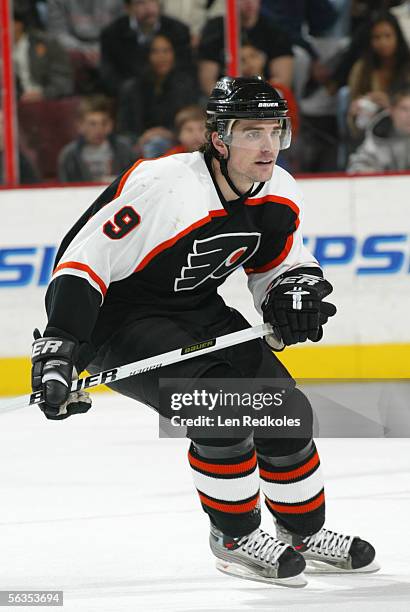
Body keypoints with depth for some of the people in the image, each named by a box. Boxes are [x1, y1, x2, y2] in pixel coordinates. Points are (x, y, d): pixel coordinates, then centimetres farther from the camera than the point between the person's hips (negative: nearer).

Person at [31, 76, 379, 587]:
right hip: (117, 321, -8)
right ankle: (234, 536, -3)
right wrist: (59, 350, -34)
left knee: (286, 410, 3)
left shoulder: (279, 196, -6)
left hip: (197, 313, 8)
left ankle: (305, 533, 24)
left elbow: (280, 261, 14)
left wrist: (295, 290, -9)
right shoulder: (162, 186, -30)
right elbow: (83, 260, -29)